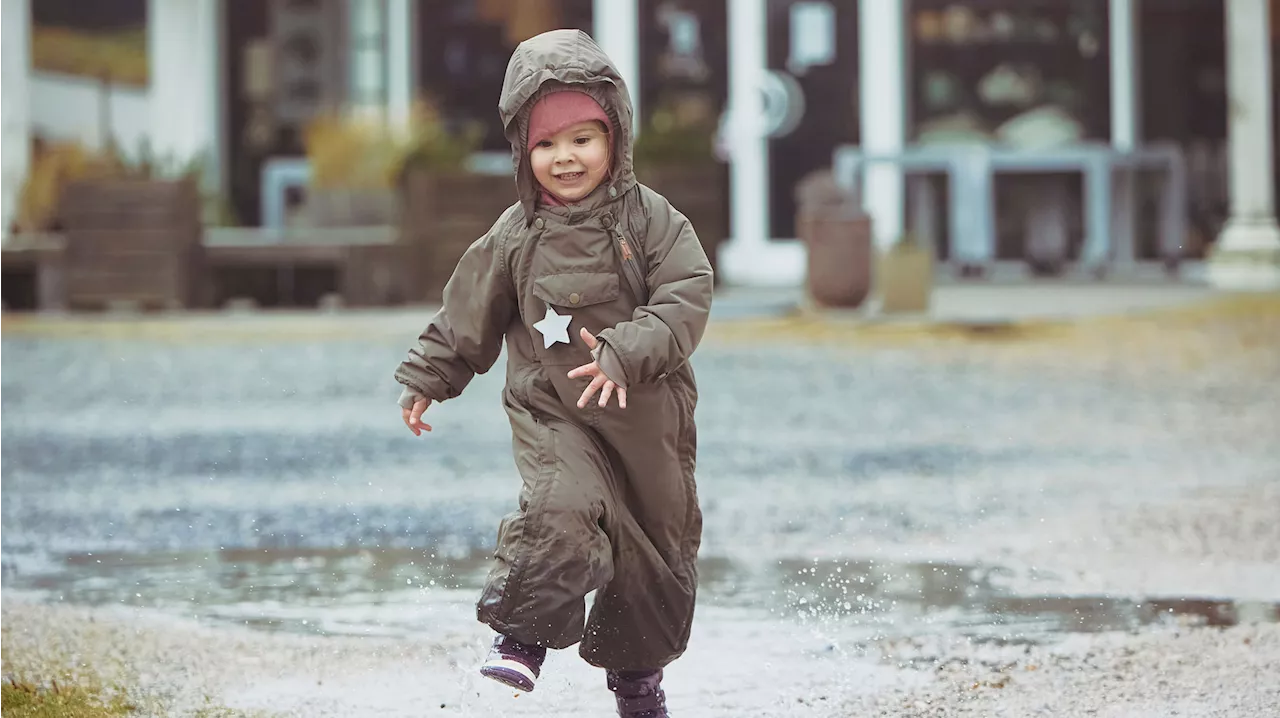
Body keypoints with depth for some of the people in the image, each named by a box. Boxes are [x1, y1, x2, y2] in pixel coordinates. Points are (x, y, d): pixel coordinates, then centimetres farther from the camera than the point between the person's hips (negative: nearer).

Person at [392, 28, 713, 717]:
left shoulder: (651, 219, -8)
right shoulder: (515, 237, -2)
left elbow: (686, 297, -18)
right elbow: (467, 316, 10)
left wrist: (627, 351, -31)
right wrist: (426, 378, 14)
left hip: (648, 417, 1)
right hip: (553, 413, -1)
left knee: (662, 547, 12)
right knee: (560, 508, -29)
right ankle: (523, 634, -16)